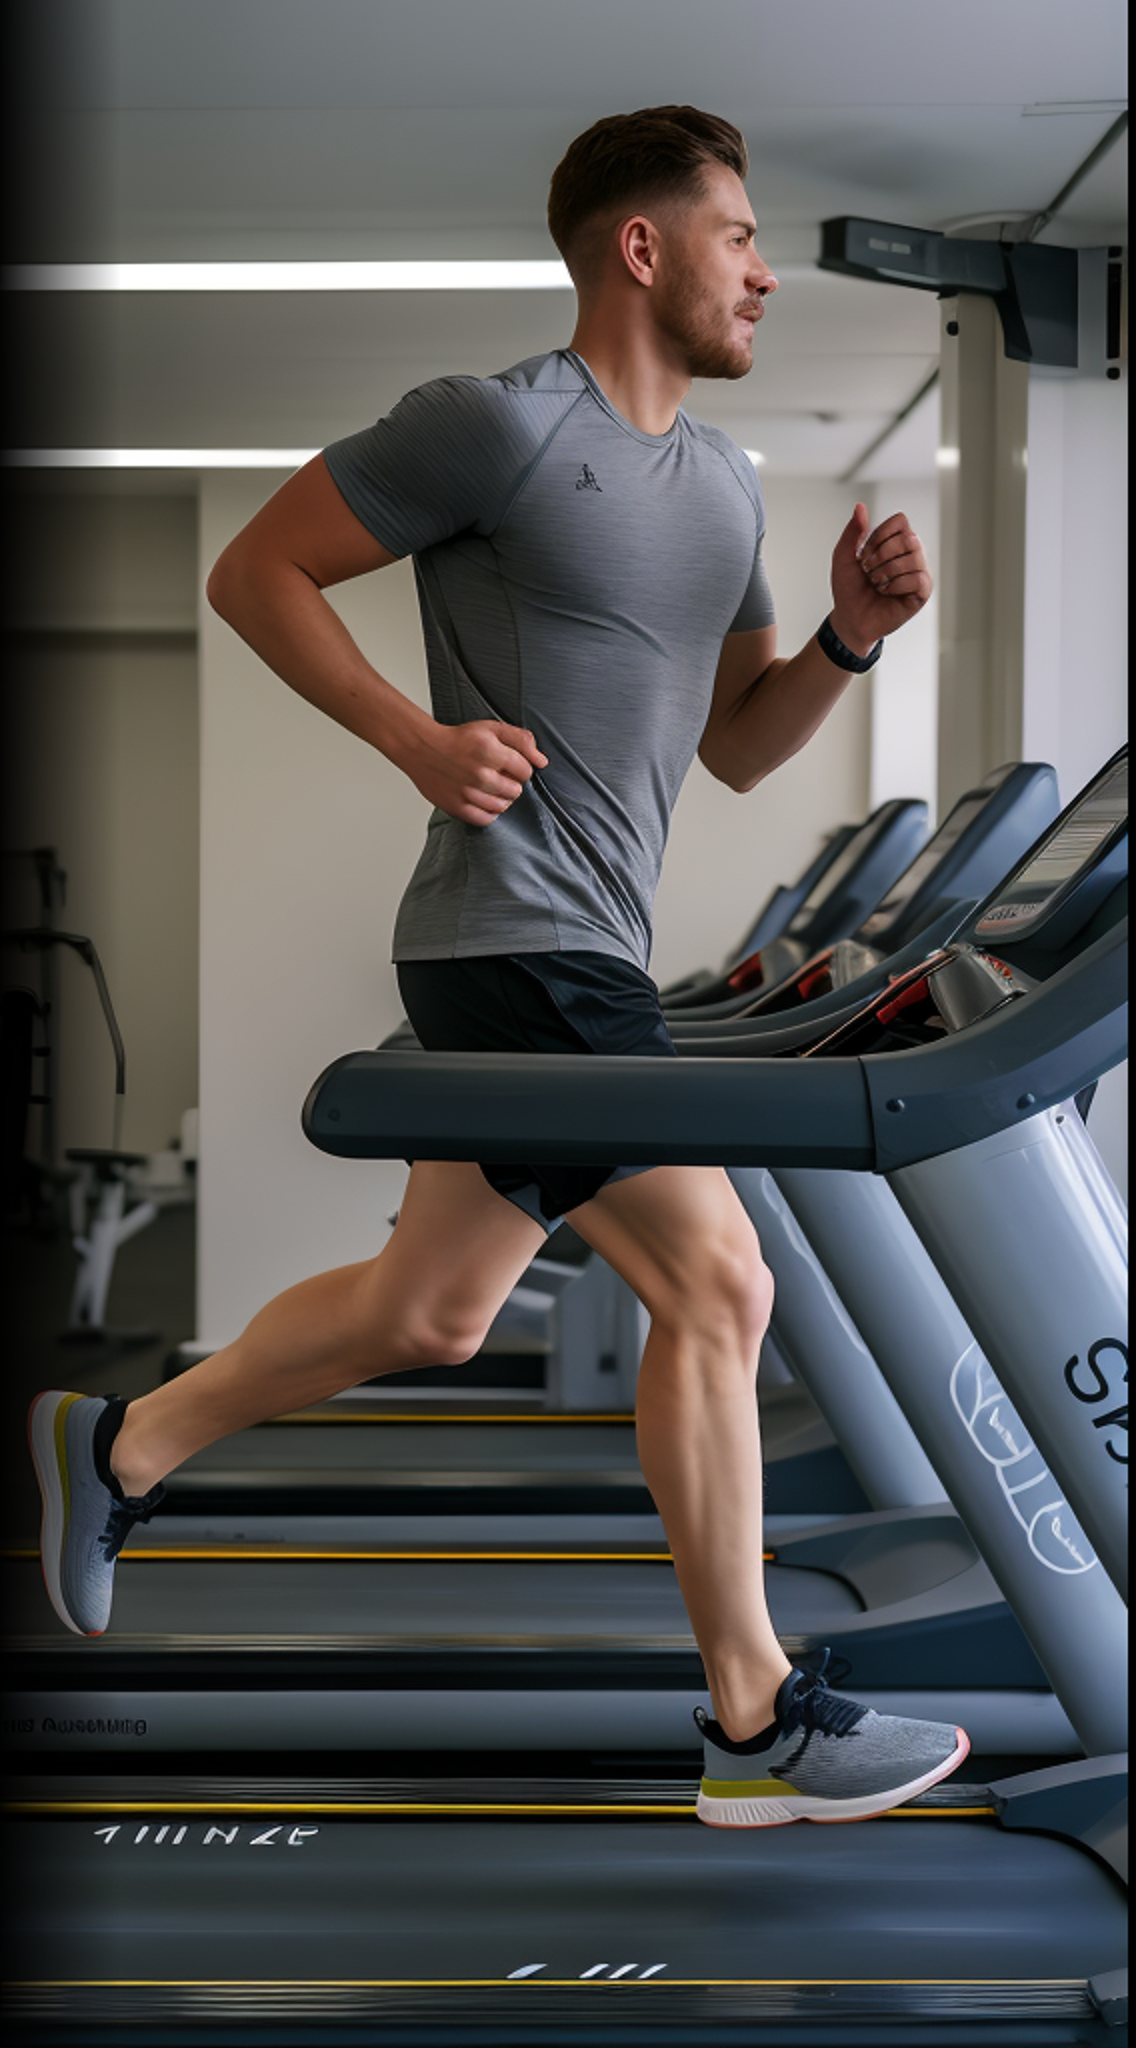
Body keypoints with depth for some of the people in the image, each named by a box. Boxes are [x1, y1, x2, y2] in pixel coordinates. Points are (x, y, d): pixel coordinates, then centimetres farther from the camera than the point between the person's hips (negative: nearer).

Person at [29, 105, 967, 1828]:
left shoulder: (722, 482, 15)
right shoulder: (497, 428, -10)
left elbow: (740, 746, 19)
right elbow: (255, 570, -6)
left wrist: (849, 638, 1)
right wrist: (418, 737, -15)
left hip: (582, 955, 10)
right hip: (520, 945, -10)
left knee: (432, 1310, 18)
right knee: (717, 1286, -9)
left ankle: (119, 1449, 35)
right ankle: (757, 1726, 2)